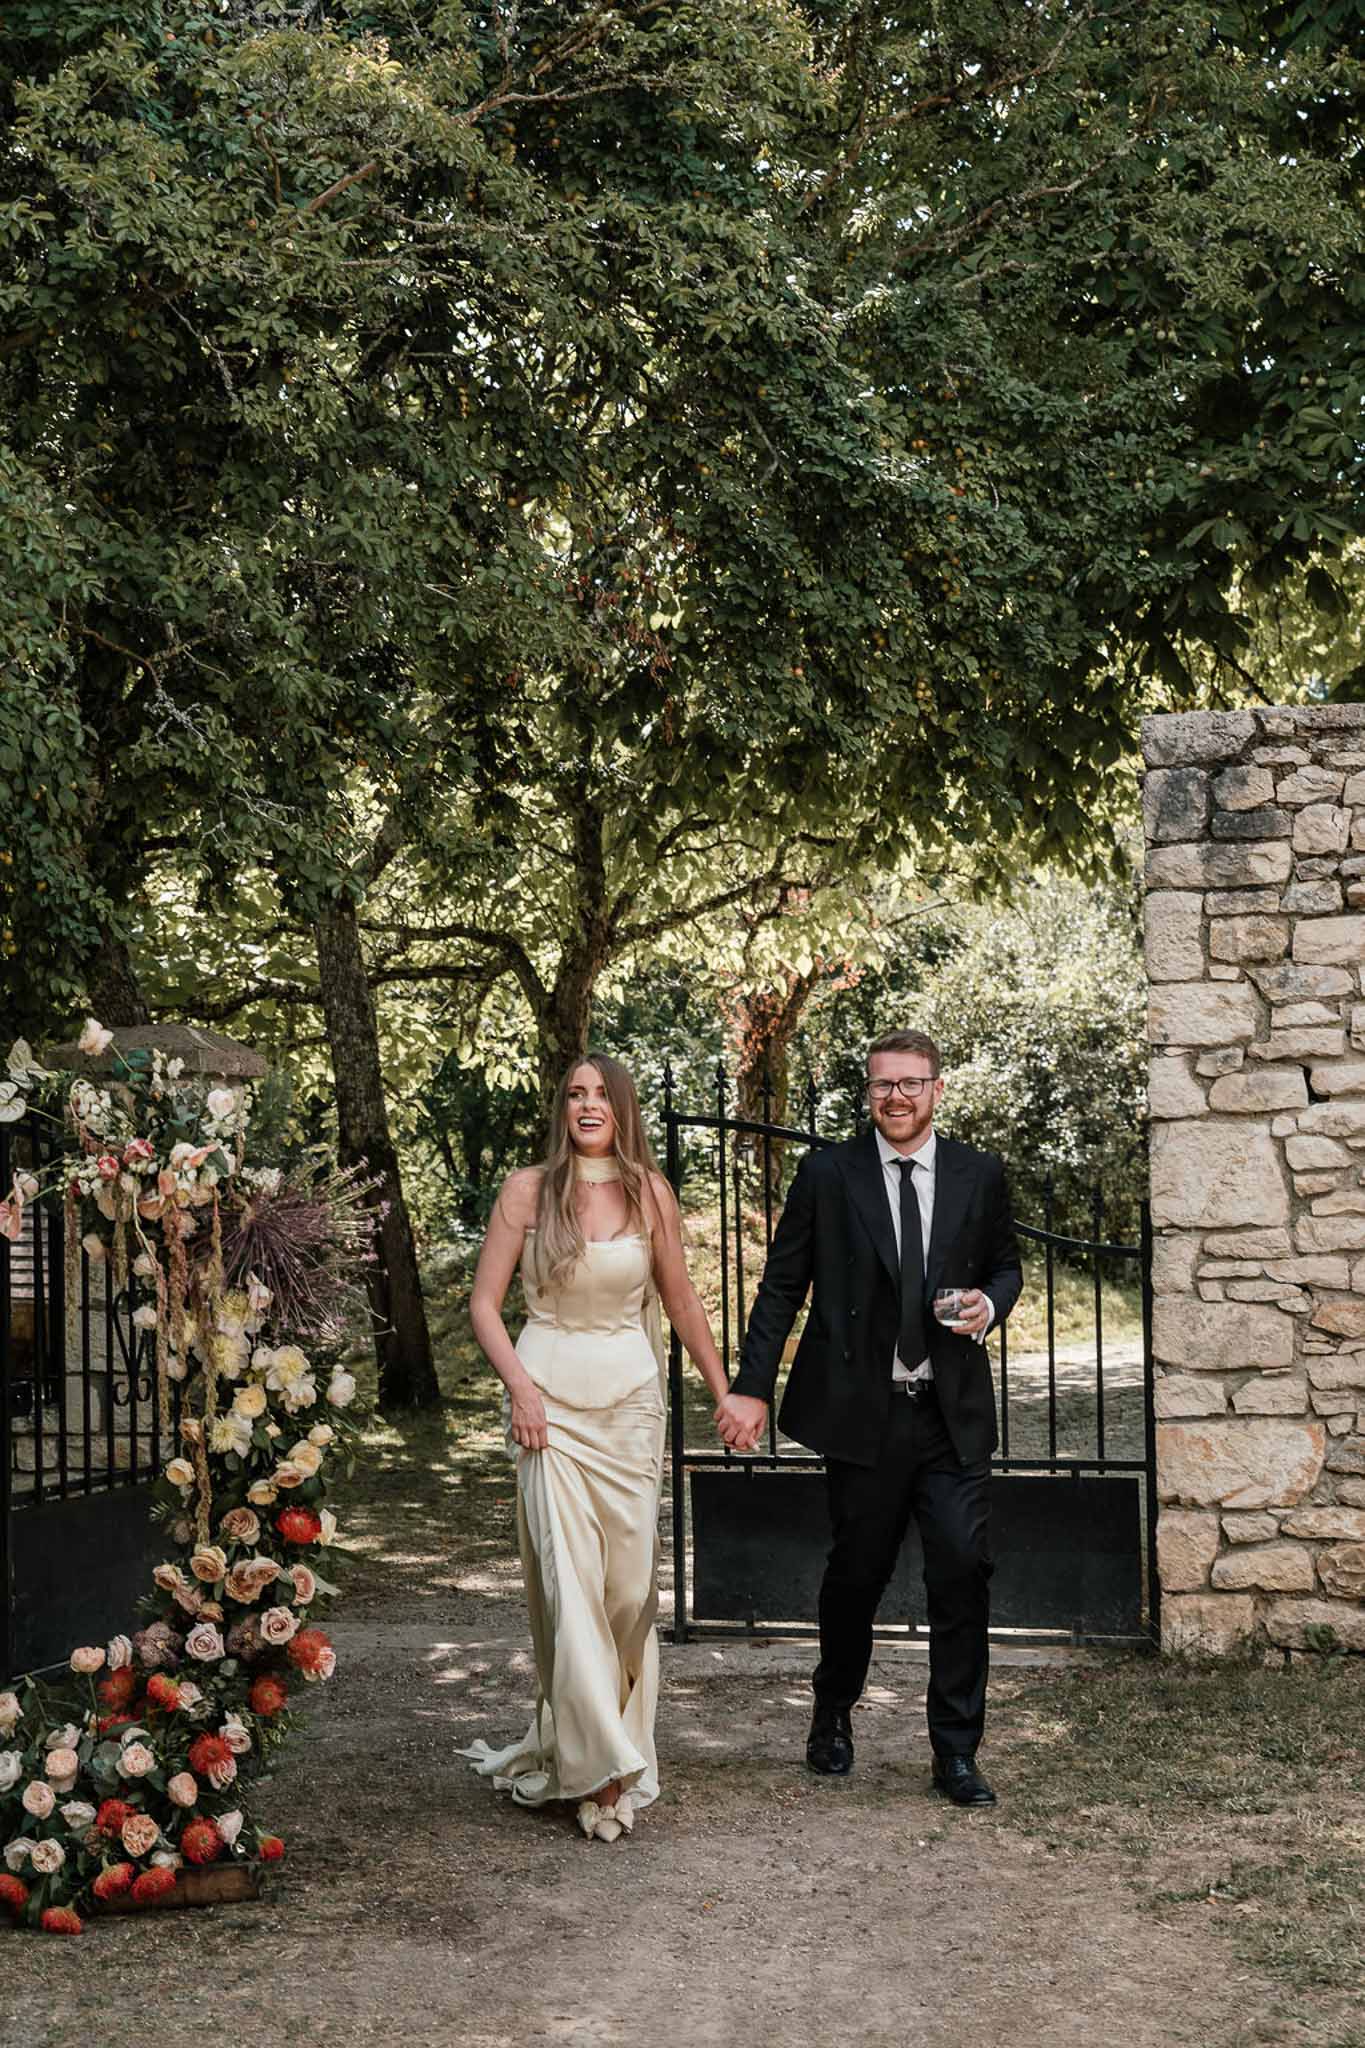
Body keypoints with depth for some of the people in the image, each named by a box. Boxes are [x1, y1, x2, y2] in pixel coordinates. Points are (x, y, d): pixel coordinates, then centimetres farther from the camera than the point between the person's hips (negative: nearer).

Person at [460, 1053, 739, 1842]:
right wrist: (520, 1385, -10)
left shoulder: (649, 1191, 6)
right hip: (550, 1399, -2)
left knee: (630, 1582, 2)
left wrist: (725, 1391, 13)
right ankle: (601, 1767, -3)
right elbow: (485, 1303, 2)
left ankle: (580, 1742, 17)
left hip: (630, 1399, 2)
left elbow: (681, 1300, 14)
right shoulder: (527, 1190, 1)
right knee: (567, 1577, -8)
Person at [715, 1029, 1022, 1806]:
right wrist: (752, 1387, -5)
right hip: (862, 1412, -1)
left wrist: (990, 1304, -6)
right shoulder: (827, 1175, 0)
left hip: (953, 1414, 1)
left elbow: (1006, 1264, 18)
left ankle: (956, 1751, 5)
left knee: (964, 1569, -6)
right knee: (857, 1573, 10)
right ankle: (834, 1714, 35)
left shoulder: (981, 1174, 5)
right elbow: (782, 1287, 1)